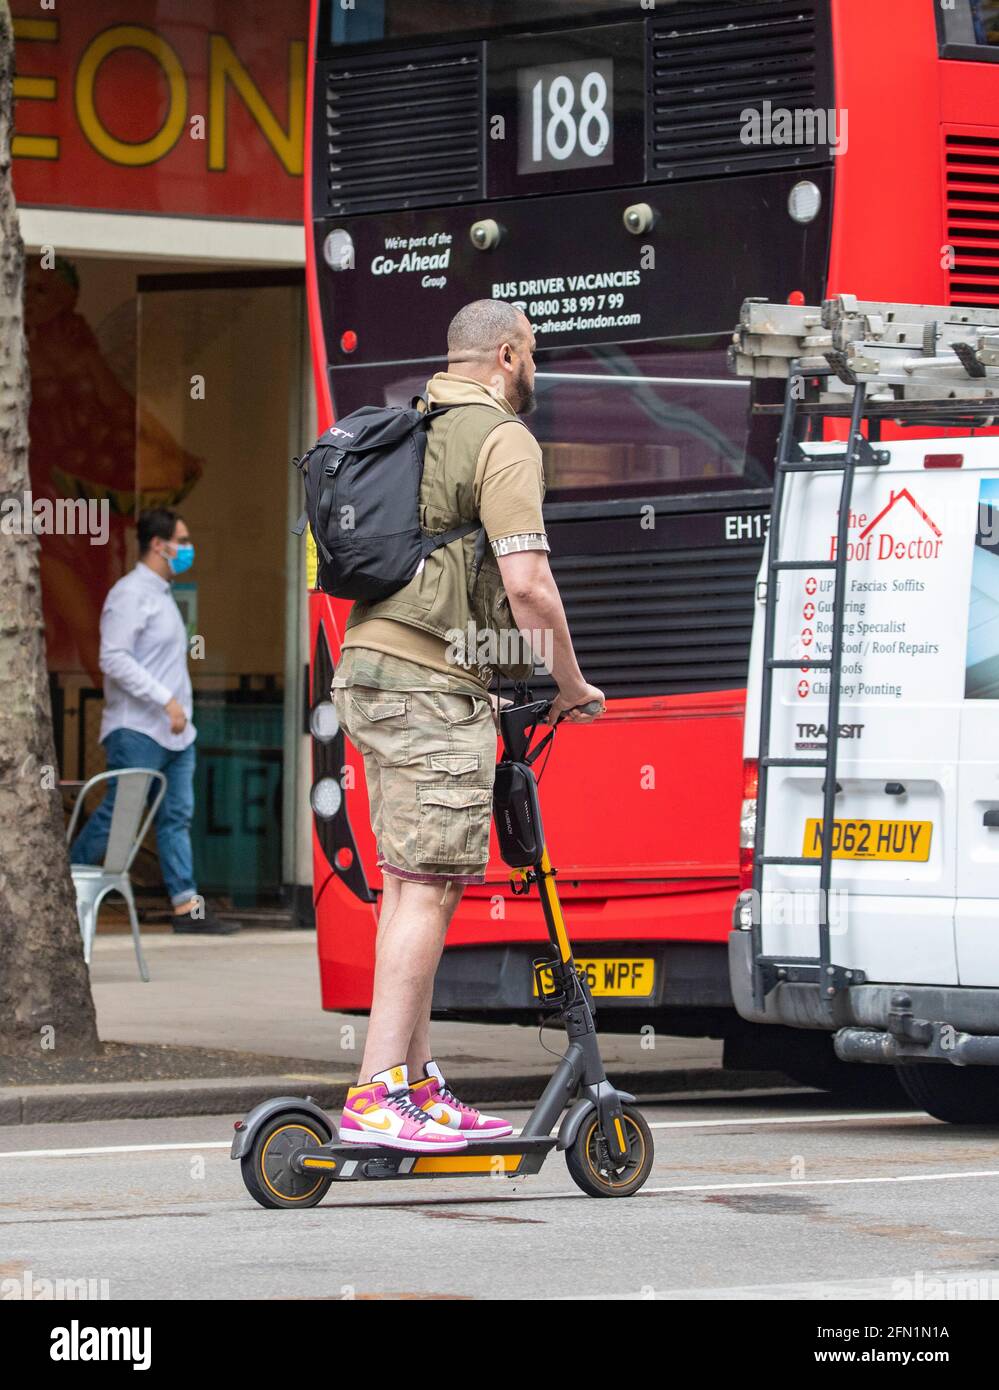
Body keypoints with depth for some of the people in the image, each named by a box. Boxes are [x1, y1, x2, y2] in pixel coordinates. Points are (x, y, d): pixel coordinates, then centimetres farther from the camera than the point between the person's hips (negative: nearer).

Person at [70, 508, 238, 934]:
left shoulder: (160, 594, 17)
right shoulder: (130, 594, -12)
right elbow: (113, 658, -21)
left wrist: (178, 707, 18)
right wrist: (166, 700, -23)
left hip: (173, 732, 9)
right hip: (138, 732, -9)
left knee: (177, 818, 5)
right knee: (115, 817, -7)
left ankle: (187, 906, 4)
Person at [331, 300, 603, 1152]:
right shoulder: (502, 440, -7)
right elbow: (527, 583, -16)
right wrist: (571, 684, -3)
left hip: (368, 668, 9)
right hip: (435, 684, -9)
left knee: (411, 882, 12)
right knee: (428, 885, -11)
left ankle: (419, 1085, 13)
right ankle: (377, 1095, -17)